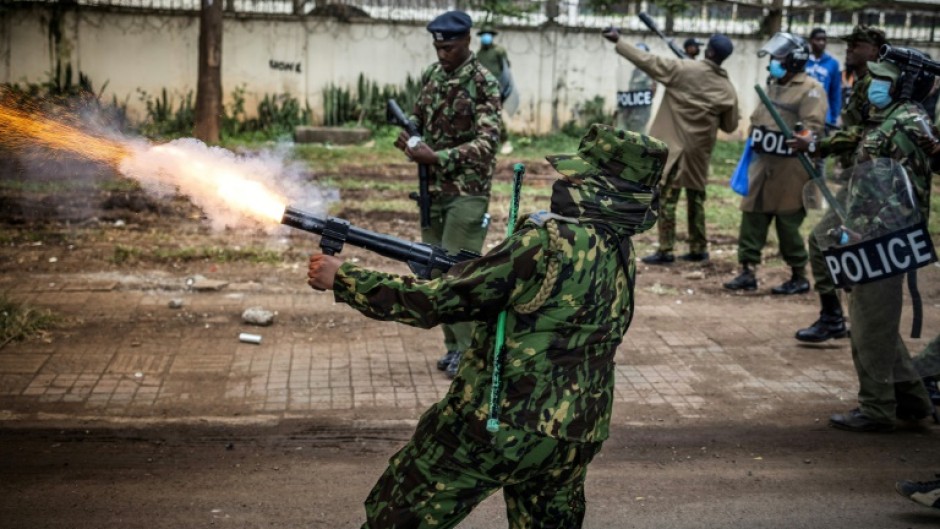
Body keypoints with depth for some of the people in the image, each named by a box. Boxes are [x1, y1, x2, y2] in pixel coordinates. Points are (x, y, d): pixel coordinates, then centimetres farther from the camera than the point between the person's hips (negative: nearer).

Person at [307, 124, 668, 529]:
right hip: (573, 441, 7)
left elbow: (437, 301, -15)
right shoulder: (621, 253, 6)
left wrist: (342, 278, -5)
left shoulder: (549, 242, -18)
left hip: (493, 427, -7)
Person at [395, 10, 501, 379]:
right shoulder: (431, 75, 8)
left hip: (467, 191, -7)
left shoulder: (484, 84, -13)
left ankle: (471, 349, 4)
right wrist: (408, 134, -4)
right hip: (432, 187, 7)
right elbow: (418, 116, 20)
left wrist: (438, 157, -29)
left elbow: (488, 142, -21)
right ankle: (453, 344, 21)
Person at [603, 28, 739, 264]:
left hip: (673, 144, -4)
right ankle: (698, 249, 20)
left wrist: (618, 41, -2)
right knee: (696, 196, 15)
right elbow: (730, 126, 9)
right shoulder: (727, 89, 1)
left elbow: (647, 61, -9)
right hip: (700, 149, 4)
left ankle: (666, 251, -3)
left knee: (667, 196, -1)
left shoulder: (683, 69, -10)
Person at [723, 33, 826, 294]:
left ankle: (799, 277, 12)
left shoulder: (810, 89, -9)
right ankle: (748, 271, 10)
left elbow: (814, 127, -18)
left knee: (788, 223, -1)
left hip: (790, 168, -8)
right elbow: (758, 118, 25)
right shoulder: (773, 86, 18)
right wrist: (754, 140, 17)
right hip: (764, 164, 8)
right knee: (752, 217, 5)